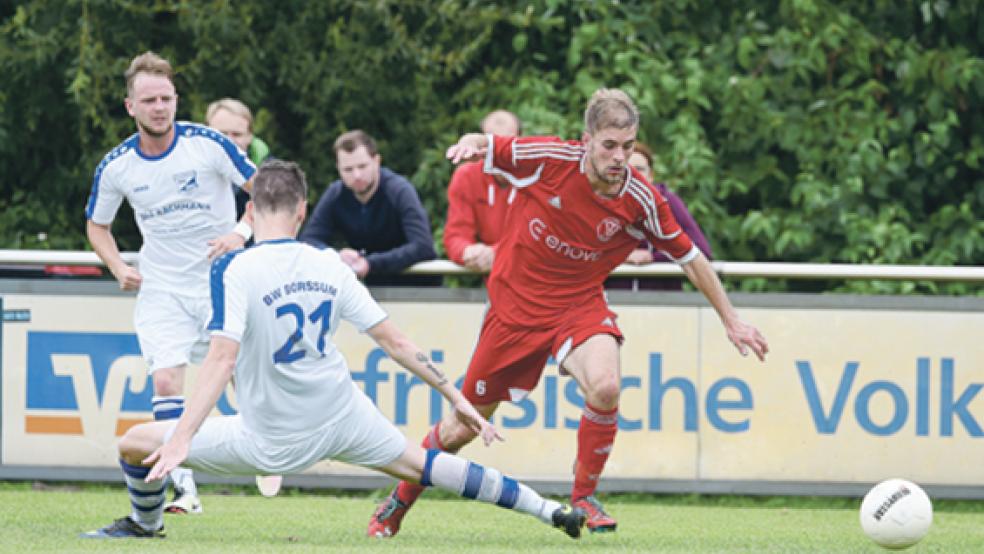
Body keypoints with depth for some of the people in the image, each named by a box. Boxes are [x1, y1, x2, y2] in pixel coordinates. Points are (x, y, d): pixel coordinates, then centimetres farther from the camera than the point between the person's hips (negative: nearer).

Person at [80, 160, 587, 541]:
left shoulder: (234, 269, -16)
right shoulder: (328, 265, -1)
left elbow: (222, 359, -26)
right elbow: (394, 342, 2)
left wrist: (181, 439, -28)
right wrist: (456, 397, 11)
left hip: (270, 441, -4)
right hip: (341, 419, 4)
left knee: (136, 443, 11)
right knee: (417, 464, 22)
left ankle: (144, 526, 37)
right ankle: (549, 511, 21)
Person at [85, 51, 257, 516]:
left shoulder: (208, 144, -12)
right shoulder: (115, 167, -4)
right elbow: (96, 225, 12)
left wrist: (242, 233, -20)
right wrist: (118, 268, -4)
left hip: (222, 280, -1)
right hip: (162, 289, 1)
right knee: (166, 381, -14)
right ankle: (185, 488, -13)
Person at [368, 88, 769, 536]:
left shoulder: (642, 201, -13)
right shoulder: (548, 158, -18)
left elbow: (690, 259, 0)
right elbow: (483, 147, -4)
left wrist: (731, 320, 4)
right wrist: (470, 144, -29)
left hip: (579, 306, 1)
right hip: (515, 303, -1)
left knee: (605, 387, -30)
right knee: (463, 427, 6)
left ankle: (584, 498, -7)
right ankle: (399, 502, 33)